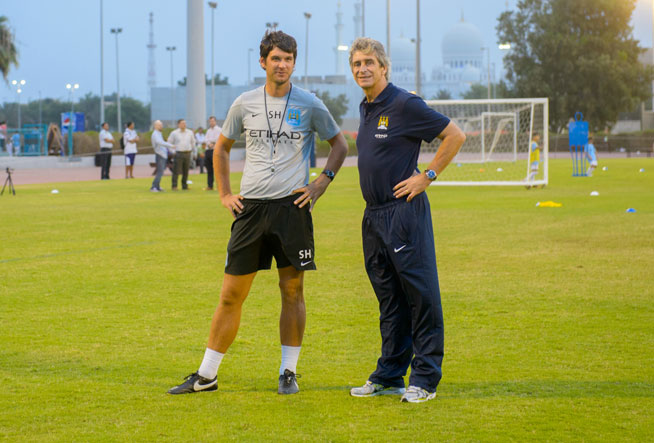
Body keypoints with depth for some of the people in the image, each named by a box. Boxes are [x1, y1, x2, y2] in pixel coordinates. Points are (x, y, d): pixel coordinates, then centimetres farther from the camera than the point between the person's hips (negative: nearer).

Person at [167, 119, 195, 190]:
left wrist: (193, 149, 16)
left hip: (187, 154, 4)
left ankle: (184, 186, 14)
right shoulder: (174, 133, 0)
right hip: (178, 154, -4)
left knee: (186, 171, 6)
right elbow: (169, 143, 5)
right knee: (176, 171, -7)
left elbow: (193, 142, 23)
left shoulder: (190, 132, 10)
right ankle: (174, 186, -3)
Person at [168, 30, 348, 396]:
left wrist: (321, 184, 1)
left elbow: (340, 145, 12)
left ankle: (288, 372, 12)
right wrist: (225, 193, 13)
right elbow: (222, 148, 21)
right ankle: (206, 376, 9)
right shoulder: (245, 104, 6)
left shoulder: (310, 105, 1)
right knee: (231, 294, 3)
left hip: (292, 205, -2)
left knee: (292, 290, 2)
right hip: (250, 207, 2)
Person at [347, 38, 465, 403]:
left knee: (421, 295, -5)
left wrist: (428, 176, -11)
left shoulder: (405, 104, -11)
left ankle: (425, 379, -2)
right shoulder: (366, 109, 14)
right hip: (373, 215, 9)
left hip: (405, 211, -9)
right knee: (389, 300, 12)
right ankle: (389, 376, 18)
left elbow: (455, 135, -10)